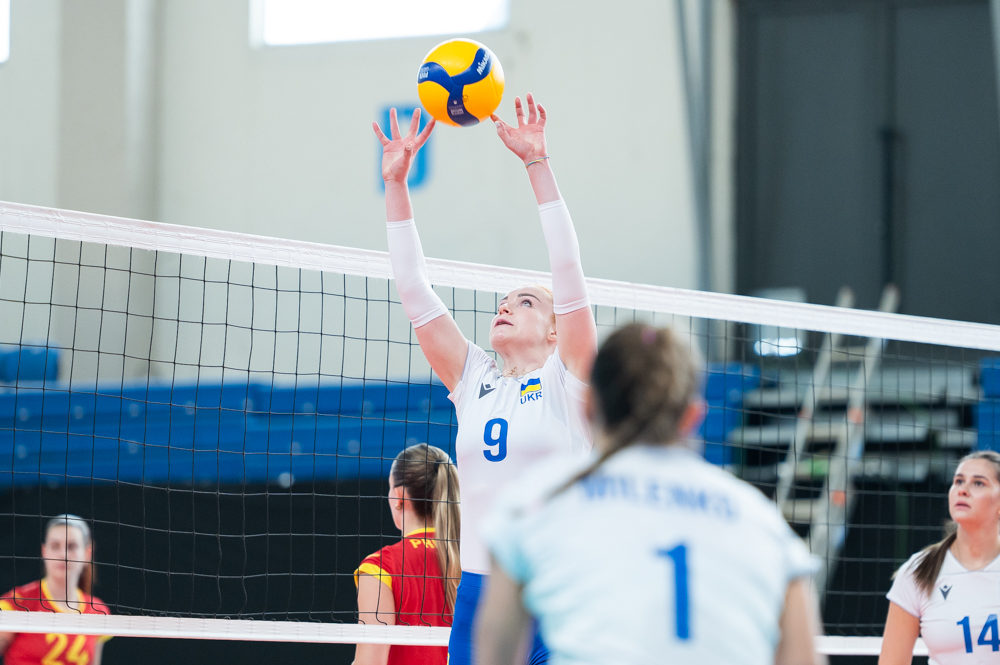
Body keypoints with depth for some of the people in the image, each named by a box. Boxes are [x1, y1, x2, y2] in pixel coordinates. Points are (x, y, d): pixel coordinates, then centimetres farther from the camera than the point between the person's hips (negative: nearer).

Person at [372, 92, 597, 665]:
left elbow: (568, 270, -5)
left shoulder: (567, 379, 3)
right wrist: (397, 185, 8)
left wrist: (537, 164, -10)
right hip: (479, 591, 4)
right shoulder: (473, 381, 14)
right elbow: (415, 290, 13)